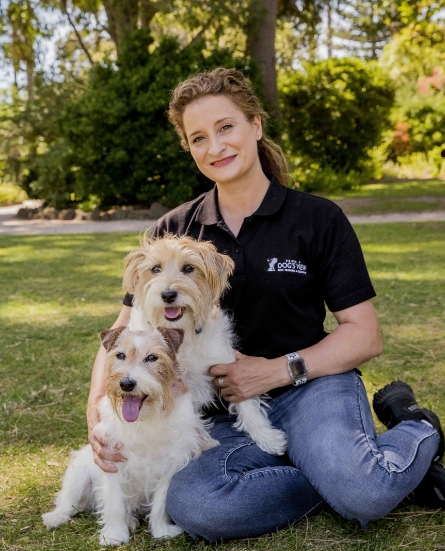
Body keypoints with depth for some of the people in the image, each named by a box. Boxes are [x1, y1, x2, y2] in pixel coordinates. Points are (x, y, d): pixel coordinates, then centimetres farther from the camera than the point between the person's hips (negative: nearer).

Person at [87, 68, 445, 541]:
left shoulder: (318, 219, -1)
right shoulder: (174, 232, 6)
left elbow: (365, 336, -2)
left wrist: (276, 370, -15)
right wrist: (98, 409, -14)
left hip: (312, 387, -2)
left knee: (364, 494, -35)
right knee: (192, 506, -31)